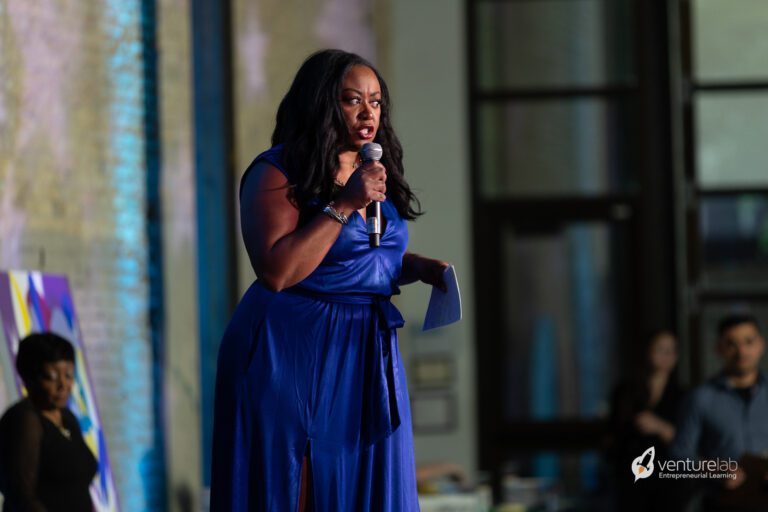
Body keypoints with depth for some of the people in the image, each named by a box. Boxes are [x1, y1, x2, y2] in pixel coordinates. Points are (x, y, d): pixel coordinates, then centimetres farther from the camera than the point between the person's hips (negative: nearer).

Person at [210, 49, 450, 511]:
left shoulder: (377, 174, 11)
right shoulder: (277, 174, -10)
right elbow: (277, 272, -20)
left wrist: (419, 267, 4)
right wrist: (343, 207, -21)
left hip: (367, 354, 7)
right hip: (294, 354, -7)